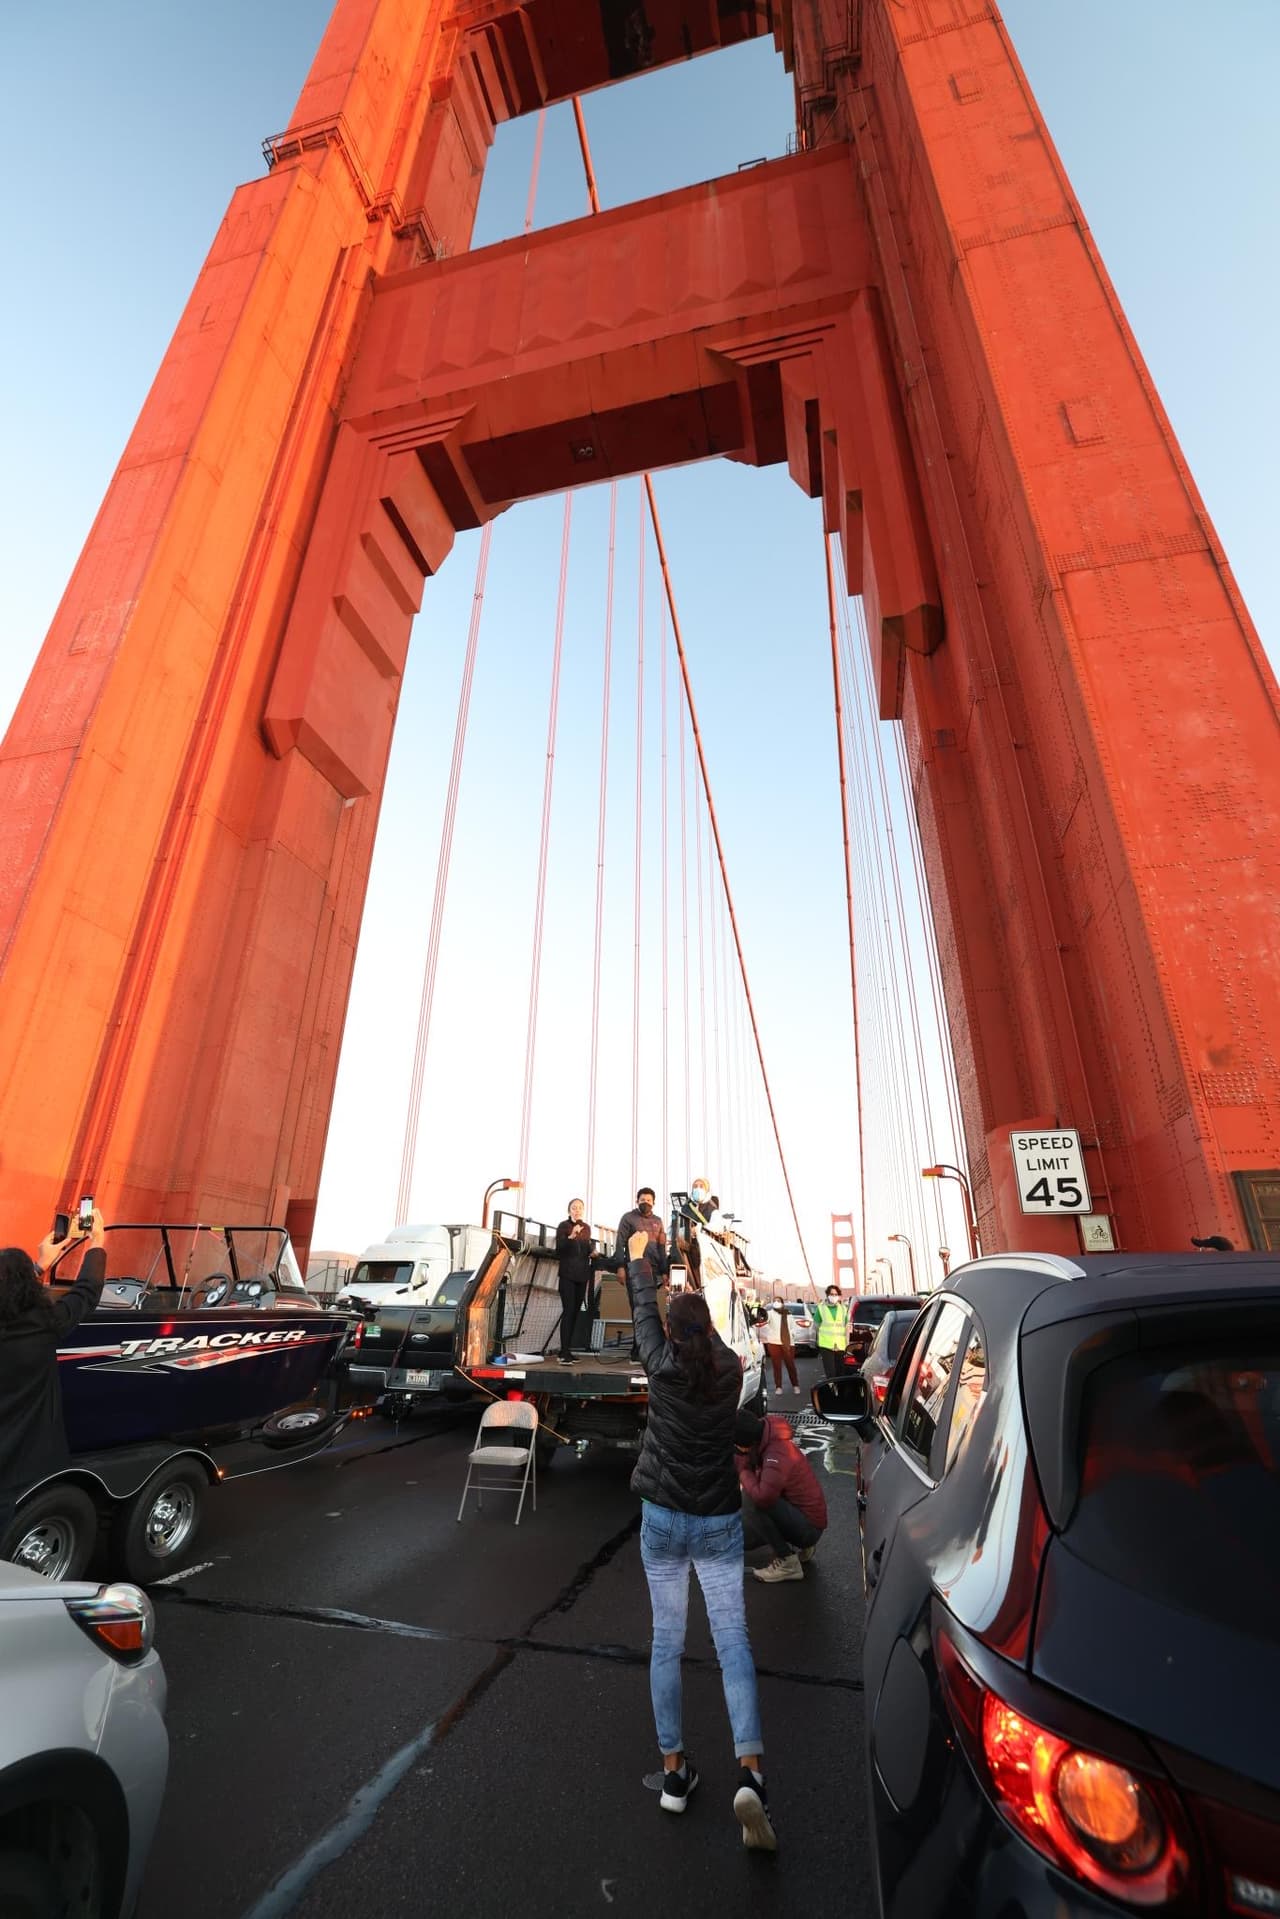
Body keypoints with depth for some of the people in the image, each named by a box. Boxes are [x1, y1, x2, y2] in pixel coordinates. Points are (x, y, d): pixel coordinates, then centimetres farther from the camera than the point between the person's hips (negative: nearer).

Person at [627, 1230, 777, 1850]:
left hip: (662, 1519, 0)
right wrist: (697, 1310, 32)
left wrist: (642, 1258, 18)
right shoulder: (730, 1371, -8)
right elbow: (712, 1341, 15)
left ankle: (674, 1770, 22)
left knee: (666, 1641, 13)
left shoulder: (662, 1368, -11)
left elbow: (643, 1310, 4)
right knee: (733, 1641, 5)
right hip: (719, 1522, 1)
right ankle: (750, 1771, -8)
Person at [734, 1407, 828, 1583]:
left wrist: (743, 1470, -25)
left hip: (809, 1527, -9)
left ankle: (788, 1563, -12)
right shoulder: (766, 1442, -3)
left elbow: (763, 1497, -41)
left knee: (752, 1502, -27)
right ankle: (799, 1546, 17)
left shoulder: (777, 1455, -29)